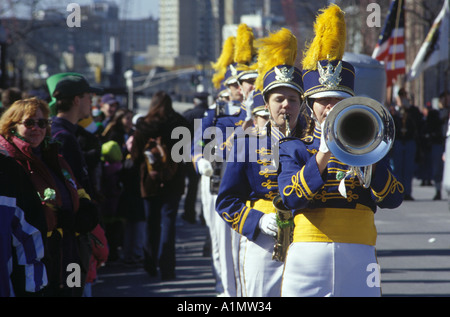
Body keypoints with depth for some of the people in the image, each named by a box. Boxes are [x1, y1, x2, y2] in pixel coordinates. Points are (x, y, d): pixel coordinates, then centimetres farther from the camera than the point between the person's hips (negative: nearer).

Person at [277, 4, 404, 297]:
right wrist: (320, 160, -22)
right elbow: (290, 196, -9)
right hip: (309, 252, -1)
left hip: (358, 253, 1)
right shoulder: (294, 148, 11)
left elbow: (393, 199, 0)